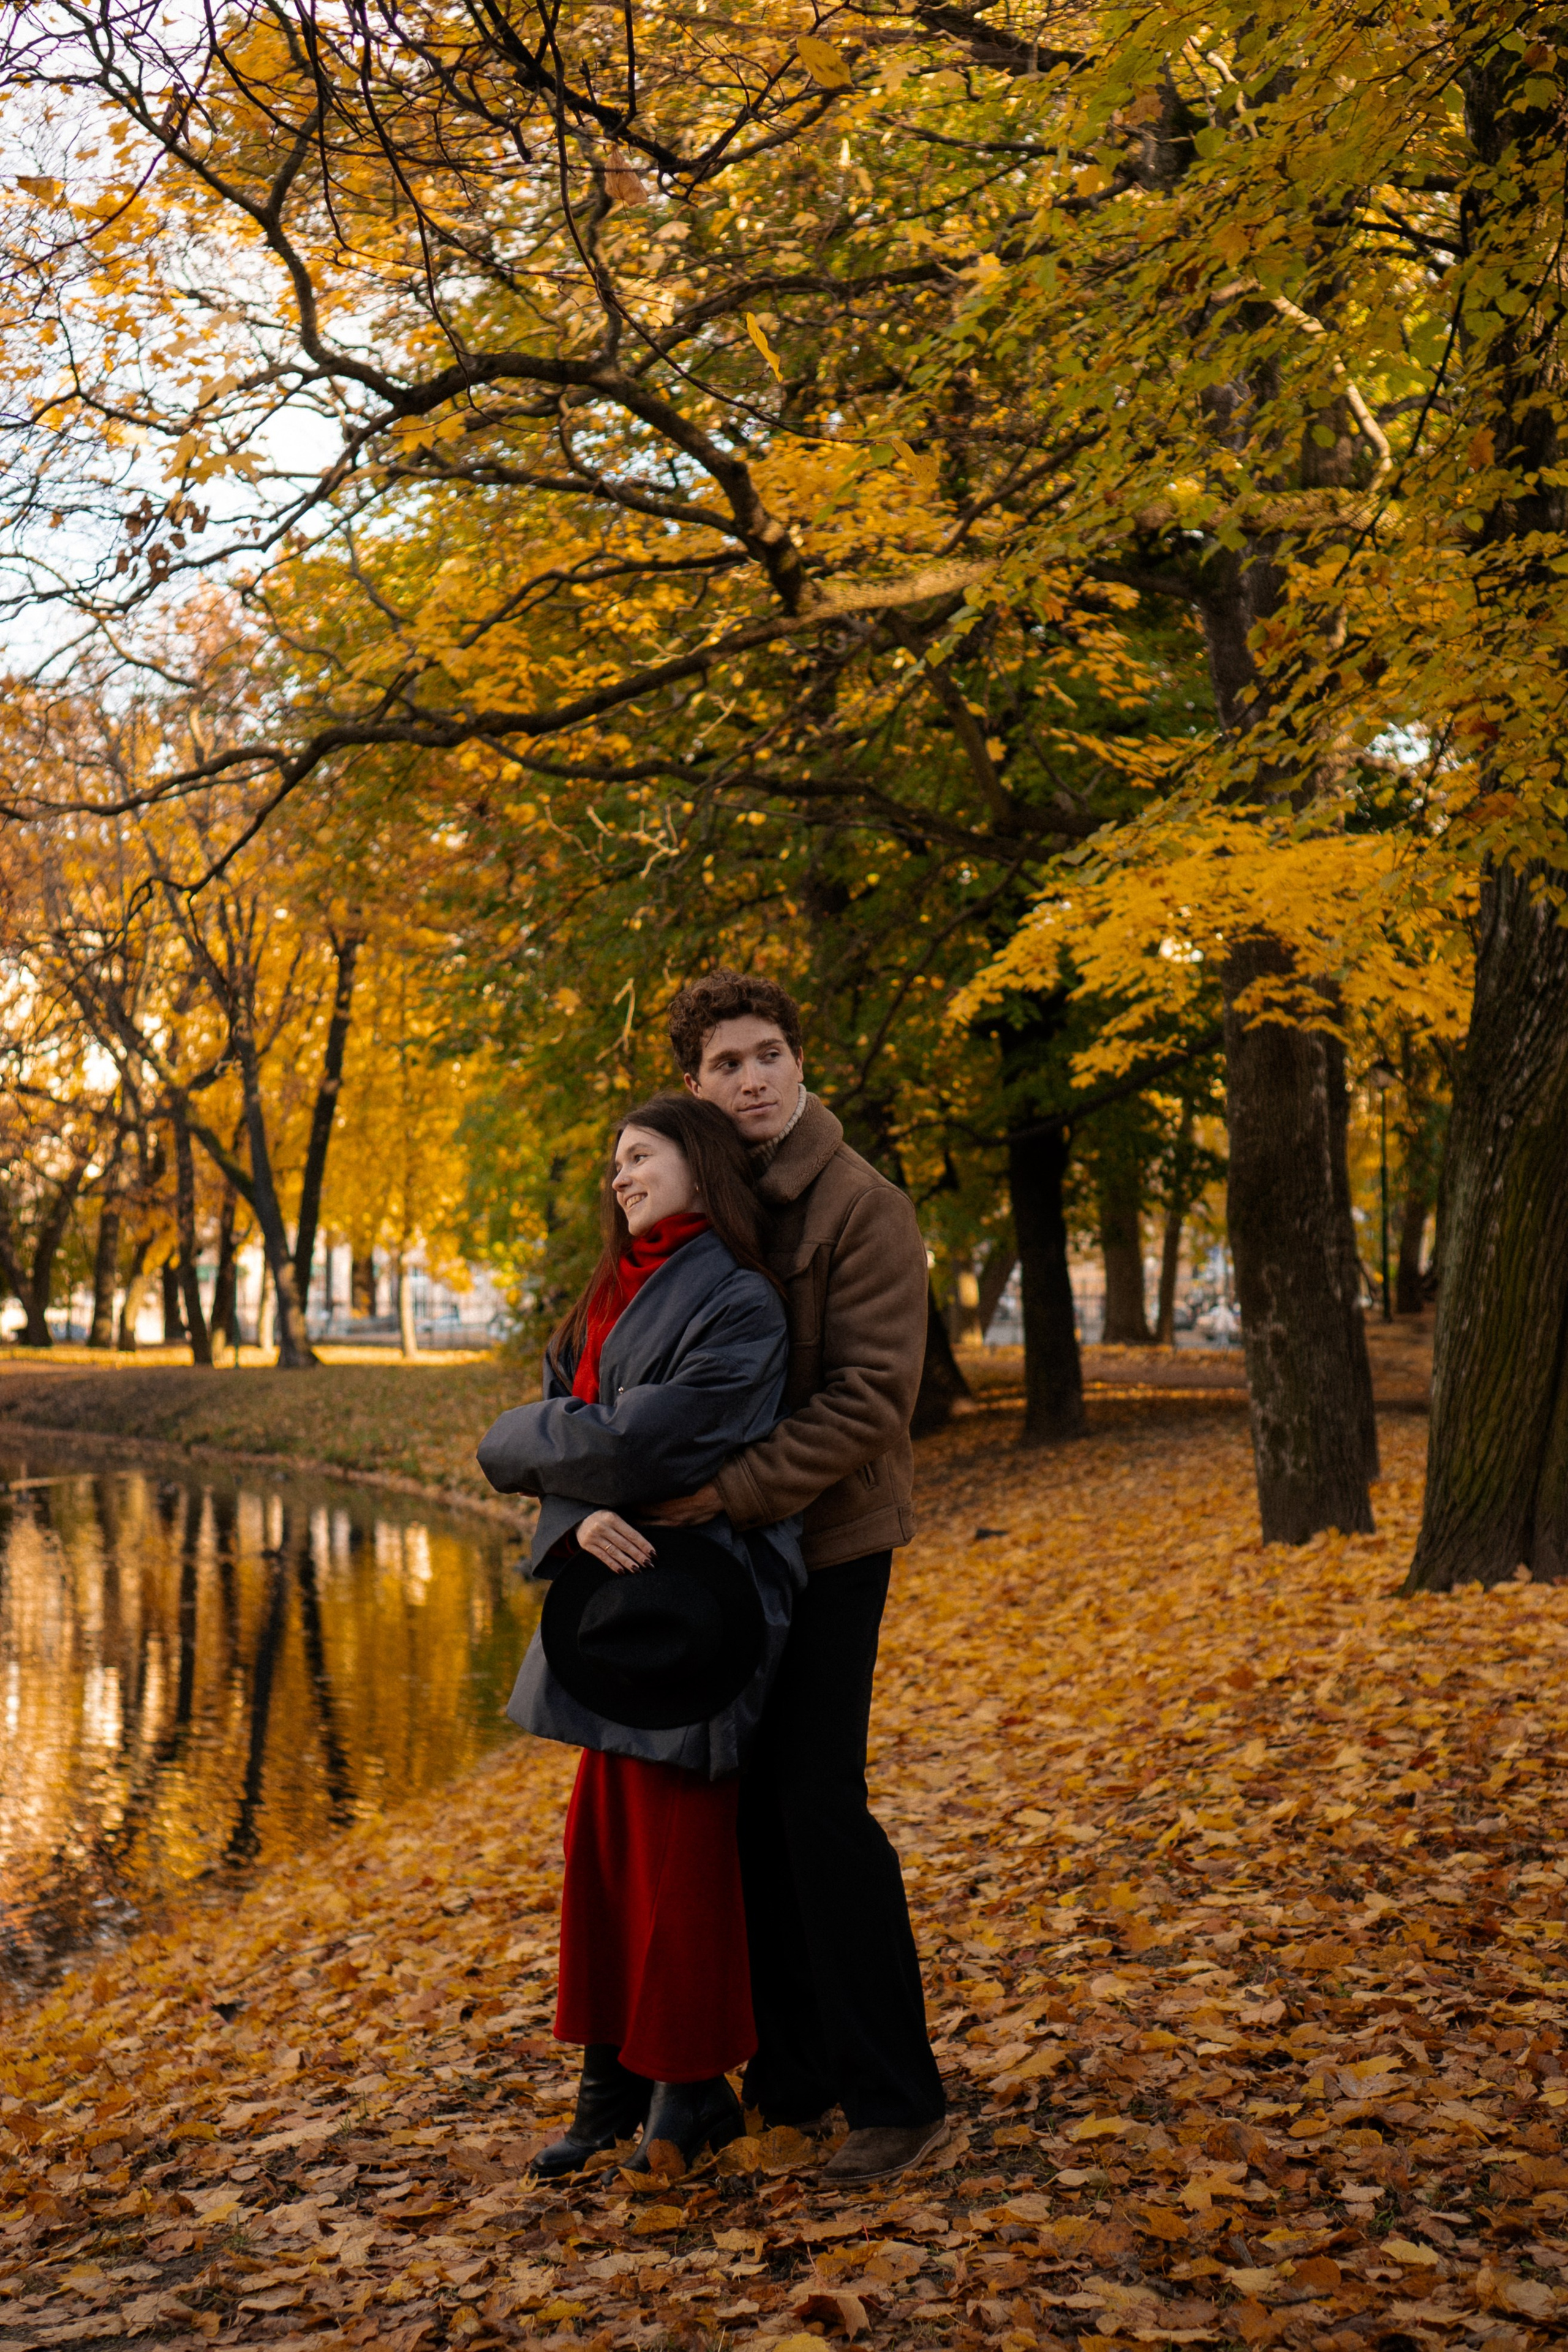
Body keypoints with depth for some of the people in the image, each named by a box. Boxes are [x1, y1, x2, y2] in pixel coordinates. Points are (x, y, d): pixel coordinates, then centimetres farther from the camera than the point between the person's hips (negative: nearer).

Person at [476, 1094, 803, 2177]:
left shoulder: (738, 1305, -14)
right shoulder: (613, 1296, 12)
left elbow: (640, 1441, -21)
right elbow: (570, 1424, 6)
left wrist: (519, 1444, -5)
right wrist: (579, 1516, -16)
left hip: (689, 1608, -8)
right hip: (614, 1593, 8)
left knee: (677, 1849, 1)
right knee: (605, 1839, 12)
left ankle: (692, 2090, 17)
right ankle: (616, 2079, 25)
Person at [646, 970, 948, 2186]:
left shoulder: (861, 1206, -12)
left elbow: (870, 1396, -18)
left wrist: (736, 1488, -23)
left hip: (830, 1537, -7)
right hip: (733, 1540, 7)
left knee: (820, 1805, -9)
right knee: (751, 1804, 12)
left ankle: (898, 2097, 3)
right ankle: (792, 2069, 25)